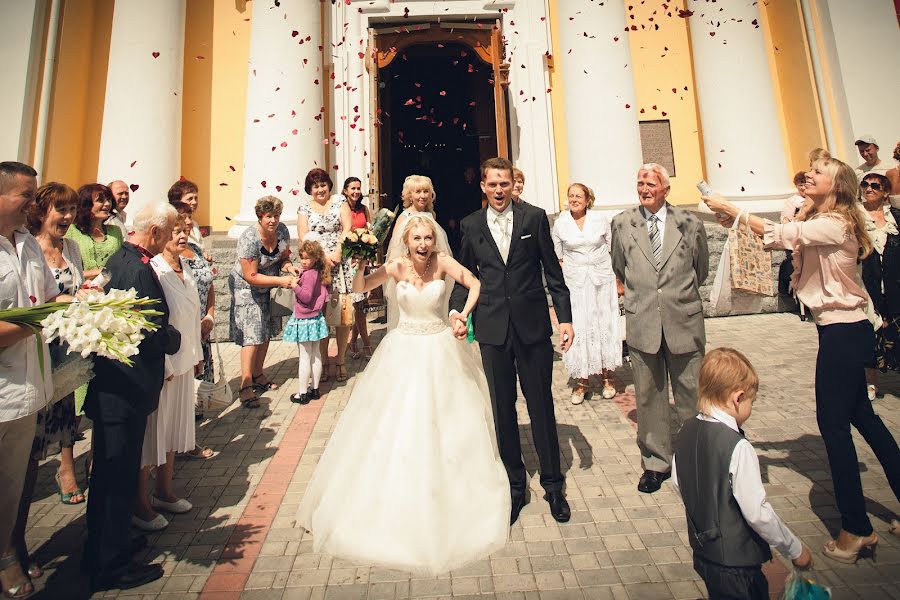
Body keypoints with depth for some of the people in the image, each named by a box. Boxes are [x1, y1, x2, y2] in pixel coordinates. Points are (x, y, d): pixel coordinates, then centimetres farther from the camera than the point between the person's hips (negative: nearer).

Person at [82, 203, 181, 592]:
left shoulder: (117, 259, 8)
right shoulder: (140, 270, -23)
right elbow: (155, 333, -25)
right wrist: (176, 338, -5)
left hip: (108, 381, 10)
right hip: (127, 387, -10)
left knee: (109, 469, 22)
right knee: (119, 474, 4)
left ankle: (103, 548, 40)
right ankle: (110, 566, 21)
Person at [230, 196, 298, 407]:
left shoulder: (282, 230, -10)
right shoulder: (249, 239, -28)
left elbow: (284, 257, 5)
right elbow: (251, 276, -26)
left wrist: (288, 266, -18)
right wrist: (281, 281, -28)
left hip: (268, 287, 7)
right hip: (247, 287, -6)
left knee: (266, 332, 12)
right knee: (252, 334, -10)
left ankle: (257, 375, 28)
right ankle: (246, 387, -3)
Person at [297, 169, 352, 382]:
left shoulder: (339, 202, 11)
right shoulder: (304, 208, 13)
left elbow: (347, 229, 1)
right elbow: (303, 237, 2)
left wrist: (337, 253, -12)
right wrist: (323, 256, -12)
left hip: (340, 264, -1)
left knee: (342, 315, -2)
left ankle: (340, 360, 10)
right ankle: (325, 361, 10)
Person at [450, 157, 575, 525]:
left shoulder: (534, 217, 2)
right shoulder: (471, 225, 7)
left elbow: (552, 271, 2)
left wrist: (565, 317, -2)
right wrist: (457, 310, -8)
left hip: (533, 324, -1)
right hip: (492, 328, 2)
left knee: (541, 406, 8)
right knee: (502, 408, 10)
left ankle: (553, 485, 28)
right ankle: (515, 485, 28)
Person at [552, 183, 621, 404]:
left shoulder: (600, 219, 1)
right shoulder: (559, 224, 1)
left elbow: (611, 249, 6)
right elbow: (558, 257, 6)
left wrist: (617, 279, 2)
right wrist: (562, 284, -2)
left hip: (602, 280, 1)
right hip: (574, 283, -1)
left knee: (604, 325, 7)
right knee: (578, 328, -1)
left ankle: (606, 376, 23)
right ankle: (581, 381, 12)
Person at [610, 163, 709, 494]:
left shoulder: (690, 224, 2)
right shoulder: (622, 223, 3)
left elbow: (701, 269, 16)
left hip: (684, 322, 0)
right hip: (642, 323, 0)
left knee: (691, 395, 10)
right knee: (649, 397, 9)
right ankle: (656, 462, 24)